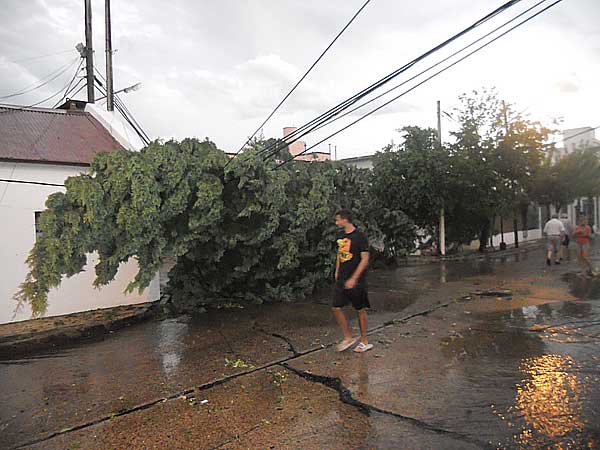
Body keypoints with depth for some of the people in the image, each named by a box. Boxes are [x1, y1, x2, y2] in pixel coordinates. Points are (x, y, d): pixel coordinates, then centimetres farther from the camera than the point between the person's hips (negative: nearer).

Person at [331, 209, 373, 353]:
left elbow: (365, 259, -15)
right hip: (341, 280, 7)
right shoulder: (339, 236, 8)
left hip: (356, 281, -6)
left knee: (360, 310, 6)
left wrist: (353, 278, -18)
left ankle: (364, 341, 21)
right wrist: (337, 272, 14)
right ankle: (348, 337, 18)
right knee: (336, 307, 2)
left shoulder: (360, 236, -13)